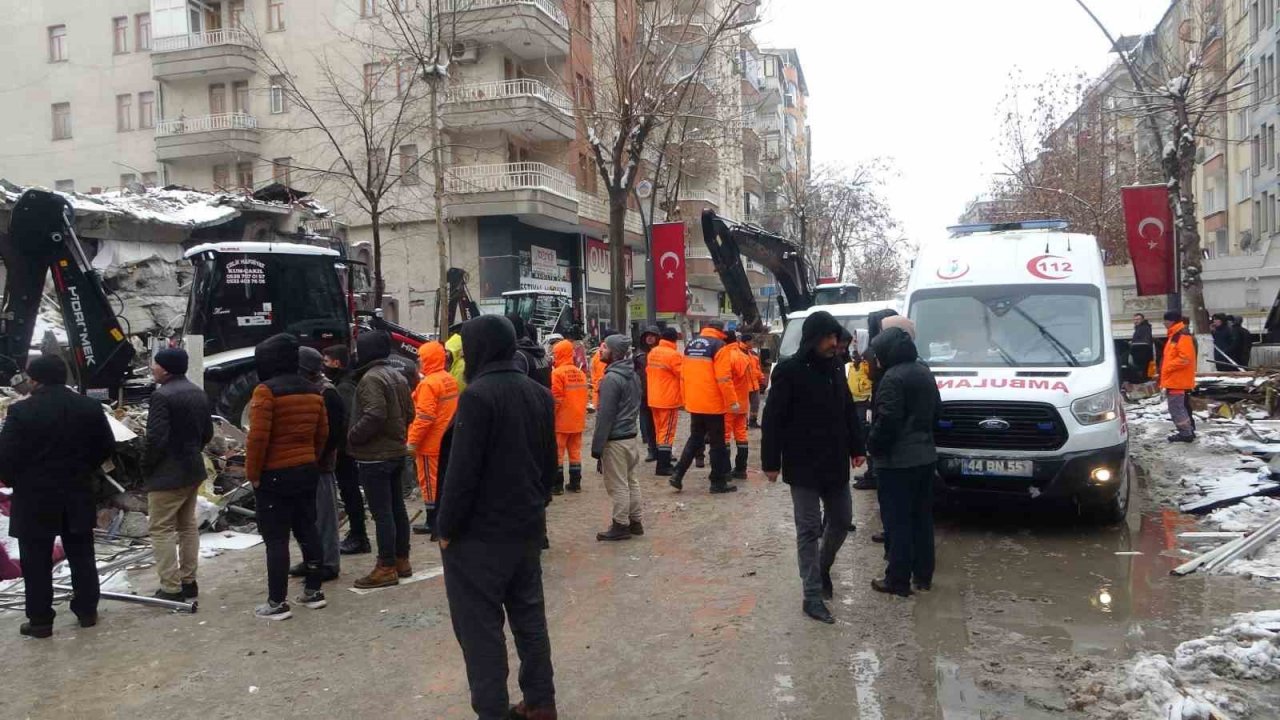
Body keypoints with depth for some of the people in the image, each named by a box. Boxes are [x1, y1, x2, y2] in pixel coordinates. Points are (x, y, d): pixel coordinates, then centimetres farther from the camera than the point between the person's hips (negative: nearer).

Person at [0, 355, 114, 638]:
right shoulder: (90, 407, -1)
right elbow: (107, 447, 5)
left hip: (35, 497, -4)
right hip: (78, 495, 4)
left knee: (37, 563, 7)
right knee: (81, 556, 14)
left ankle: (40, 620, 13)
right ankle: (87, 611, 21)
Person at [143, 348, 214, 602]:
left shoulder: (162, 396, -19)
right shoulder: (199, 393, 9)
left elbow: (156, 438, -22)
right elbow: (208, 433, 14)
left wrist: (146, 466, -8)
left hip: (167, 473, -9)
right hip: (193, 469, 9)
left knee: (161, 530, -2)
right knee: (188, 526, 15)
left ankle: (171, 589, -2)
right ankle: (188, 582, 22)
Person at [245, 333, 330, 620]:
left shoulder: (266, 390, -16)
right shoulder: (312, 391, 8)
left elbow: (258, 437, -20)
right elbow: (322, 433, 11)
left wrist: (253, 473, -11)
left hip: (275, 475, -7)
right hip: (307, 471, 7)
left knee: (276, 537, -2)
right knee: (307, 530, 14)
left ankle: (278, 602, 1)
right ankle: (314, 590, 22)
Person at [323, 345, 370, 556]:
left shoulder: (344, 388, -18)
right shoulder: (342, 384, 14)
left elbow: (347, 419, -27)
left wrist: (338, 445, -23)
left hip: (345, 450, -10)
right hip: (345, 449, 10)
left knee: (350, 492, -4)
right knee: (350, 492, 16)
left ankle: (358, 538, 3)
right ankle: (356, 535, 25)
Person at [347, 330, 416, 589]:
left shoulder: (371, 378, -17)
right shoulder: (397, 376, 13)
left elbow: (374, 415, -27)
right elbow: (409, 413, 14)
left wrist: (352, 437, -15)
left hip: (374, 456, -9)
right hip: (396, 451, 9)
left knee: (381, 512, -4)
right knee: (397, 508, 14)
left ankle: (387, 568, 0)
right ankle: (402, 560, 22)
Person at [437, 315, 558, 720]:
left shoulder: (478, 395, -17)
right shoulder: (538, 393, 8)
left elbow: (462, 470, -20)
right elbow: (550, 461, 13)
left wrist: (446, 528, -11)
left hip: (481, 533, -8)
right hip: (528, 526, 8)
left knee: (480, 625, 1)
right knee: (529, 615, 16)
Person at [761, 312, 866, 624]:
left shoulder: (835, 367, 7)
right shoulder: (789, 370, -13)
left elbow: (848, 411, 16)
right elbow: (773, 419, -13)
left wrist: (856, 447, 12)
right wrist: (771, 461, -14)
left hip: (835, 463, 6)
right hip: (804, 466, -6)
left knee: (841, 521, 14)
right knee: (809, 529, 0)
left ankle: (823, 568, 39)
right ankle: (813, 596, 7)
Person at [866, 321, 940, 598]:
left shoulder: (893, 378, -19)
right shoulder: (924, 372, 10)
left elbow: (887, 421, -21)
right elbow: (935, 412, 17)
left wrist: (873, 444, -6)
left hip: (898, 461, -9)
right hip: (925, 456, 9)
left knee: (898, 521, -2)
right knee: (922, 517, 15)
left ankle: (898, 580, 3)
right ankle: (923, 575, 23)